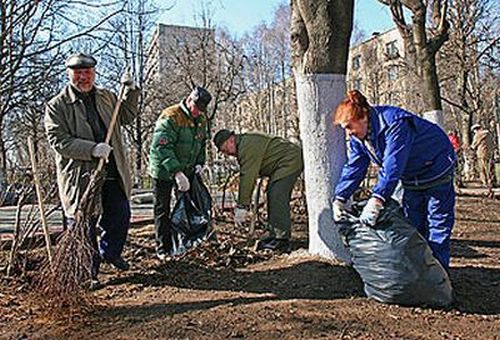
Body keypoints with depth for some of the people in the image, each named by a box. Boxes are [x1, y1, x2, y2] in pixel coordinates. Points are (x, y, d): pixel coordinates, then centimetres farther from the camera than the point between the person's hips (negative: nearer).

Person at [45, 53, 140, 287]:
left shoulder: (106, 96, 12)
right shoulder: (56, 106, -6)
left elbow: (126, 117, 25)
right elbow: (58, 140, -15)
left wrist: (130, 91, 12)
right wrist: (92, 149, -25)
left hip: (112, 173, 6)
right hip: (80, 177, -5)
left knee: (120, 216, 15)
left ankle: (110, 252, 41)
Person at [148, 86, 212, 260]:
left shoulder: (202, 119, 2)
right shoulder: (170, 117, -23)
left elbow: (202, 143, 17)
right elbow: (162, 148, -32)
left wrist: (200, 162, 0)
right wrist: (177, 172, -39)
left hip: (187, 171, 7)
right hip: (163, 171, -7)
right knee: (162, 209, 3)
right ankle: (163, 249, 11)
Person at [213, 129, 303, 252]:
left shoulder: (248, 146, -22)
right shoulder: (242, 147, 12)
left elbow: (247, 177, -25)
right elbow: (246, 177, 14)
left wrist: (242, 206, -21)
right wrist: (242, 204, 9)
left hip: (290, 160, -12)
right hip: (281, 164, 12)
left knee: (277, 197, -19)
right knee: (272, 195, 12)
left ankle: (282, 241, -19)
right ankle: (275, 235, 17)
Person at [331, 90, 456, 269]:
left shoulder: (395, 123, -35)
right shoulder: (358, 136, -8)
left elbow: (393, 165, -43)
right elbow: (354, 167, -8)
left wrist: (377, 200, -50)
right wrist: (340, 198, -19)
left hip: (436, 168, -8)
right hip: (412, 177, 8)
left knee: (438, 223, -4)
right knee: (412, 222, 10)